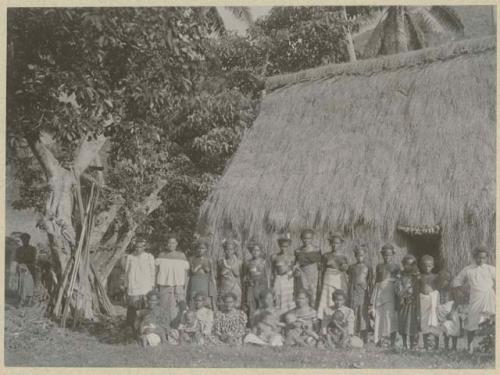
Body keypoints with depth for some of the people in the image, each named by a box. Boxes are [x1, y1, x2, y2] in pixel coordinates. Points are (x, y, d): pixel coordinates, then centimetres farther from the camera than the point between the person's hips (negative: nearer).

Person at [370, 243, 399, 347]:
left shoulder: (395, 267, 7)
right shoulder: (379, 266, 15)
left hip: (391, 292, -2)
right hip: (379, 291, 2)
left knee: (391, 316, -9)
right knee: (379, 316, -3)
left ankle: (393, 343, -6)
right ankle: (378, 342, 0)